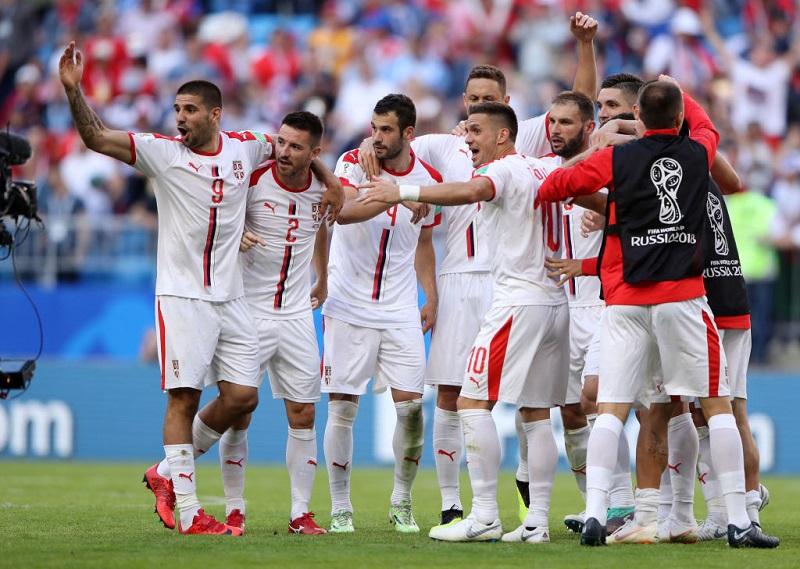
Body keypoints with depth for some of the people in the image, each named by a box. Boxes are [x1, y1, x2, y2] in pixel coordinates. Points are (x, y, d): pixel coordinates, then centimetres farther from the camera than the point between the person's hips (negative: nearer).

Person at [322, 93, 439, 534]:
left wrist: (431, 298, 10)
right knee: (342, 407, -2)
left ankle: (401, 502, 13)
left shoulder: (428, 179, 3)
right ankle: (340, 507, 8)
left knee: (411, 405, -4)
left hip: (400, 311, 2)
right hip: (349, 306, -2)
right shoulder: (354, 163, -7)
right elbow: (342, 212, -28)